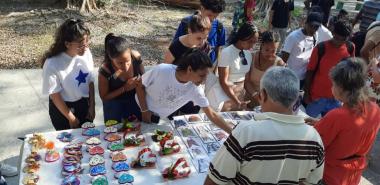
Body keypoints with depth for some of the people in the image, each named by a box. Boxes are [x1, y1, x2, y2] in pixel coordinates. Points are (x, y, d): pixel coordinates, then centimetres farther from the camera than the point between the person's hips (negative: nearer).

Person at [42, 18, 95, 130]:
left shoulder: (86, 53, -17)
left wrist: (92, 106, 2)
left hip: (83, 104, 4)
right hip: (62, 107, -4)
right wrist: (71, 118, -10)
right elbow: (54, 95, -17)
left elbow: (90, 81, -3)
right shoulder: (52, 64, -29)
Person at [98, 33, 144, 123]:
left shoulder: (136, 57, -25)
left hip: (134, 100, 3)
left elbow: (143, 77, -2)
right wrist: (124, 88, -27)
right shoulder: (105, 70, -32)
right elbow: (104, 97, -16)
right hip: (114, 104, -2)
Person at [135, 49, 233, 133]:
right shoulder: (162, 70, -35)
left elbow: (212, 115, -19)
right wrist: (144, 110, -20)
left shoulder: (195, 89, -24)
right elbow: (140, 85, -18)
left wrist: (232, 131, -23)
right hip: (142, 109, -2)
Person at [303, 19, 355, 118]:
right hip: (317, 95, -3)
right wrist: (306, 92, -8)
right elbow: (310, 71, -9)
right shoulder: (321, 48, -16)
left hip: (336, 96, 3)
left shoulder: (350, 48, -5)